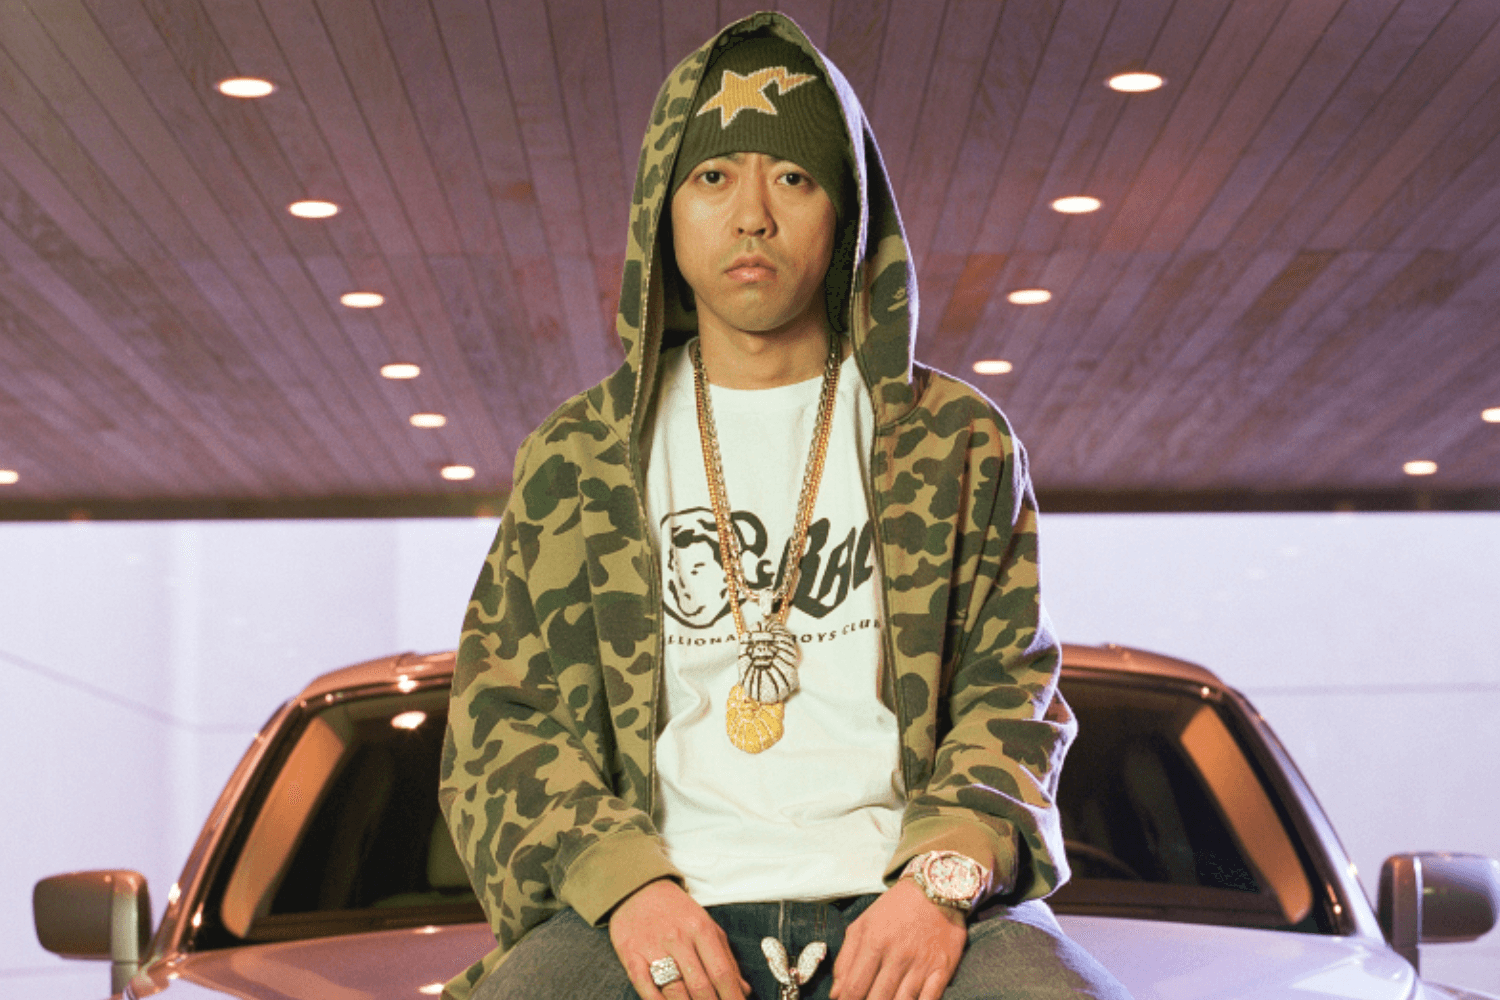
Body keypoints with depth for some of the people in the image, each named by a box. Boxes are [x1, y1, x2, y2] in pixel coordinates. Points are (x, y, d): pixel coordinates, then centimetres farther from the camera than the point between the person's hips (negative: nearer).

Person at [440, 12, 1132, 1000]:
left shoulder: (958, 440, 15)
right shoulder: (578, 456, 15)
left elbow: (1012, 691, 10)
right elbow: (500, 719, 10)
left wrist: (946, 872, -11)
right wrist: (625, 882, -9)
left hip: (896, 910, 0)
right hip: (669, 913, 1)